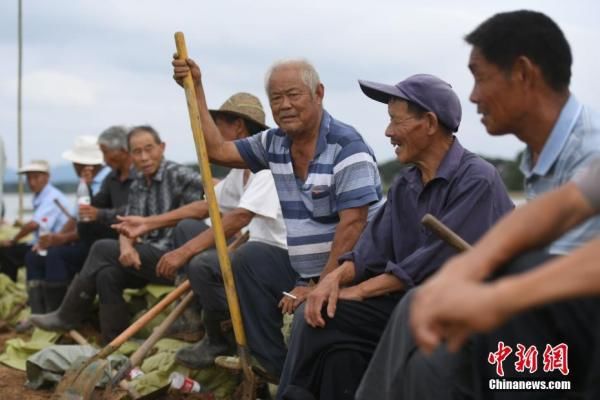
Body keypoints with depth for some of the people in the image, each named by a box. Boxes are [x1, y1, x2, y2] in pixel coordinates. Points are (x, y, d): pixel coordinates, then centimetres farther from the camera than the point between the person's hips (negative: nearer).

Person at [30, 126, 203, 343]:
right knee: (107, 274, -17)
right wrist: (126, 246, -11)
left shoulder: (177, 174, -9)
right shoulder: (137, 185, 15)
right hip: (149, 256, 7)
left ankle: (67, 317, 6)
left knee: (102, 249, -8)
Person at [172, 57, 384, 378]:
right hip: (304, 271, 8)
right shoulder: (275, 143, 8)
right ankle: (279, 371, 9)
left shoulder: (346, 147, -16)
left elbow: (352, 225, -22)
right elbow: (217, 150, 12)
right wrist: (195, 88, 10)